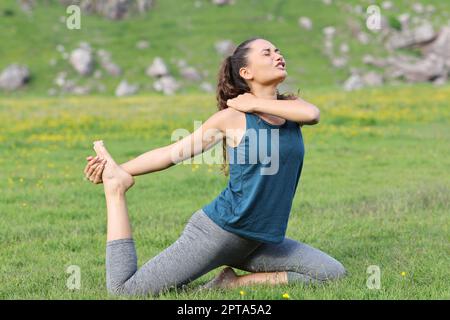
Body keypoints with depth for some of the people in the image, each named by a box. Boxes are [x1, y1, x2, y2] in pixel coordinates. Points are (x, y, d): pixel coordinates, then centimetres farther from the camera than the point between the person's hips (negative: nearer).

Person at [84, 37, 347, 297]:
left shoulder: (291, 106, 7)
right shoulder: (233, 117, -7)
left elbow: (312, 114, -18)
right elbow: (173, 153, -1)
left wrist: (255, 103, -13)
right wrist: (119, 171, -4)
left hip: (256, 243, 6)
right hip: (218, 230, -5)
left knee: (334, 274, -3)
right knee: (123, 290, -11)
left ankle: (235, 284, 1)